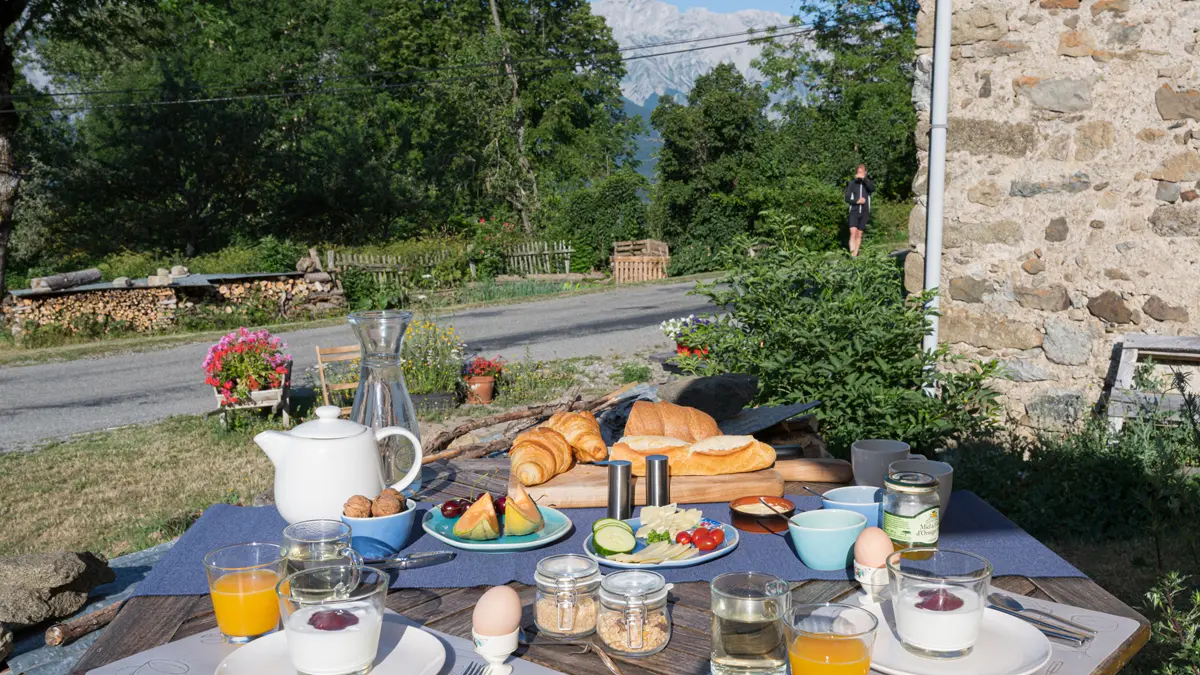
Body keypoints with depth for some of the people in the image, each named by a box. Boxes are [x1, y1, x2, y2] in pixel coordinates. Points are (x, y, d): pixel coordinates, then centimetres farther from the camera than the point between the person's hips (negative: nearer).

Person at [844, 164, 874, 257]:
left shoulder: (868, 182, 7)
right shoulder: (852, 183, 6)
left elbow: (872, 188, -17)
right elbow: (847, 198, 2)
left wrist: (864, 178, -26)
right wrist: (857, 201, -15)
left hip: (864, 212, 1)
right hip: (854, 211, -1)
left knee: (859, 235, 4)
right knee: (853, 233, -15)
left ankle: (855, 255, 9)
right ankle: (852, 254, -24)